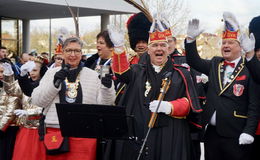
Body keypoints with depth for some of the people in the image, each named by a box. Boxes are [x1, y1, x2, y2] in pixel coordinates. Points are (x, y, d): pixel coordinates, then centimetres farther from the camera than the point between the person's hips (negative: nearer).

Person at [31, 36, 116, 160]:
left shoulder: (93, 75, 10)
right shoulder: (51, 73, 11)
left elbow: (104, 104, 4)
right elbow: (37, 101, 2)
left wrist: (107, 87, -14)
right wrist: (54, 83, -10)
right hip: (55, 131, 1)